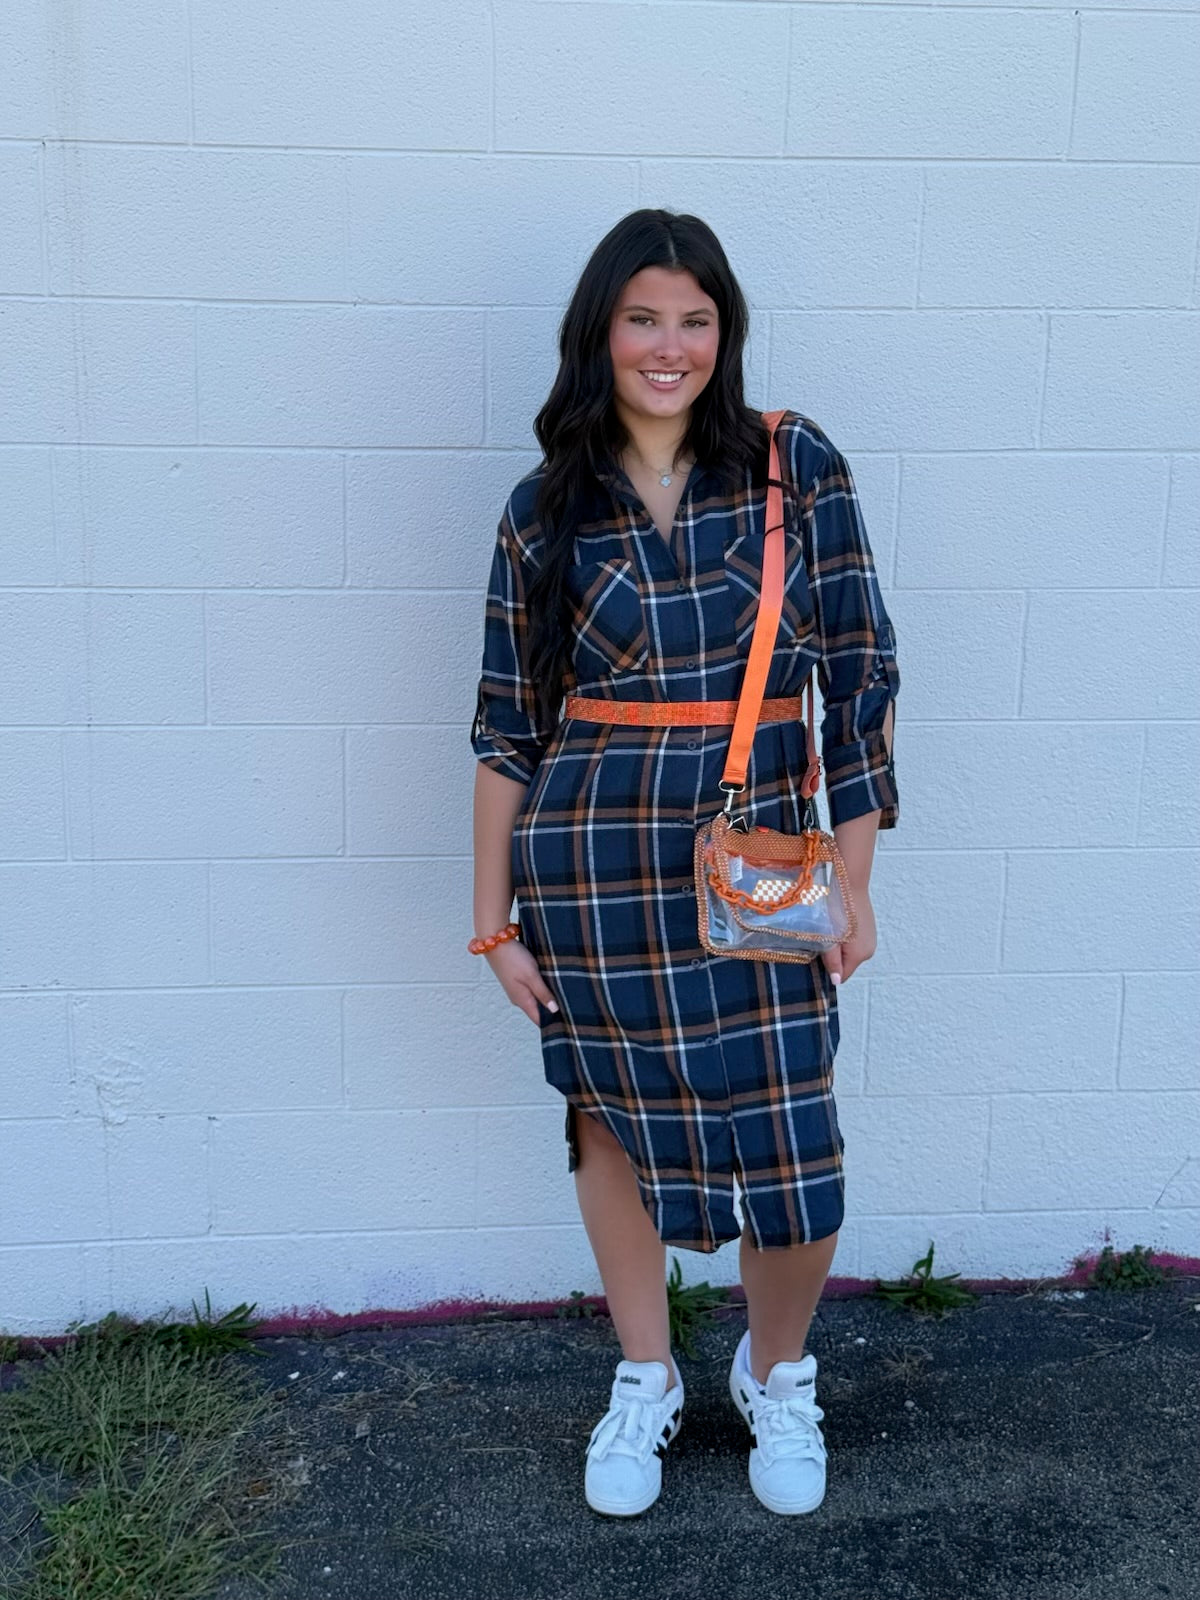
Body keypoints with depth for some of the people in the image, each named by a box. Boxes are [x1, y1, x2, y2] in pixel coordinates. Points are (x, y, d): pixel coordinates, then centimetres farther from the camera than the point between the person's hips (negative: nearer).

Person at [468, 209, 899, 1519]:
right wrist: (494, 920, 4)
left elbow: (859, 672, -1)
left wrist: (856, 881, -4)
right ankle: (644, 1381, 37)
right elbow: (507, 723, 4)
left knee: (791, 1163, 0)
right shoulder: (546, 508, 2)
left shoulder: (794, 465, -1)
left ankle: (777, 1372, 32)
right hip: (590, 868, 1)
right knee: (613, 1119, 13)